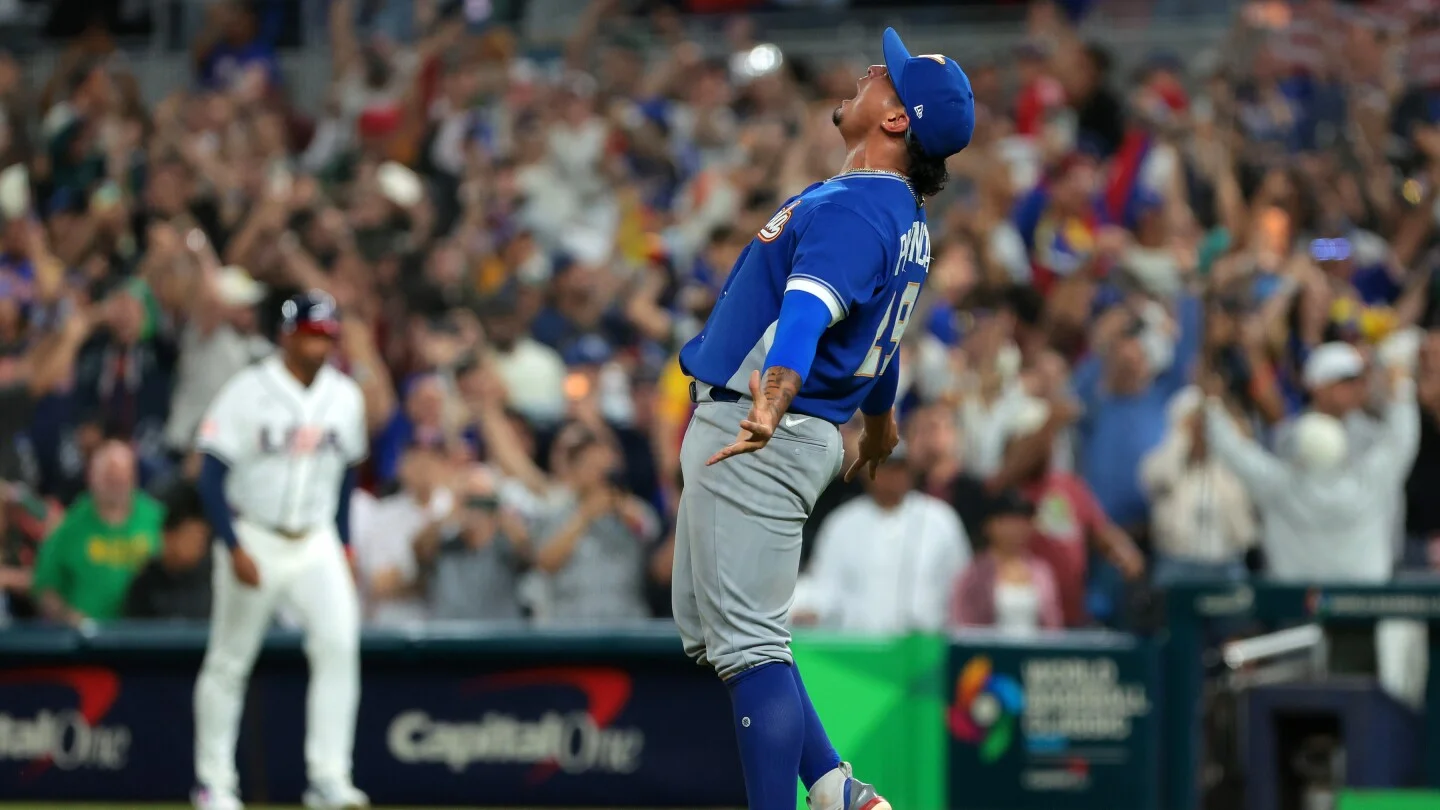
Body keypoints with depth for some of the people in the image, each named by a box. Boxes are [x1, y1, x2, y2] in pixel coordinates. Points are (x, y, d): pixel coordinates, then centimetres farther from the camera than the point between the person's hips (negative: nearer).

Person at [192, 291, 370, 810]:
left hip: (316, 543, 3)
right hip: (254, 541, -3)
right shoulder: (246, 393, -11)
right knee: (229, 663, 4)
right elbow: (212, 476, -12)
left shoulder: (345, 397, 5)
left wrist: (344, 545, 12)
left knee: (339, 644, -16)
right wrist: (235, 549, -20)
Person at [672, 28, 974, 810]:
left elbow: (811, 310, -37)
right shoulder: (902, 213, 13)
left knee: (747, 645, -12)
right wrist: (880, 417, 45)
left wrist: (775, 397, -53)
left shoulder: (855, 209, -18)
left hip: (759, 440, -11)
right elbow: (879, 323, 30)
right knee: (711, 631, 20)